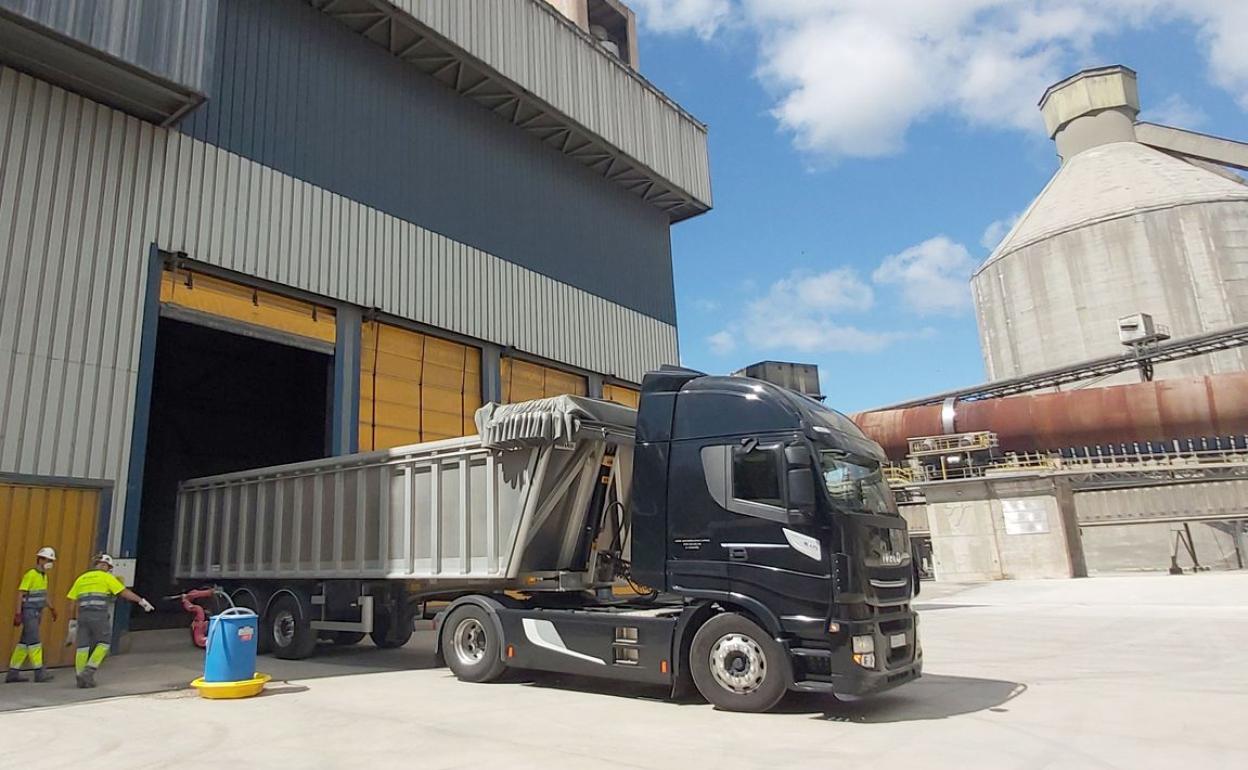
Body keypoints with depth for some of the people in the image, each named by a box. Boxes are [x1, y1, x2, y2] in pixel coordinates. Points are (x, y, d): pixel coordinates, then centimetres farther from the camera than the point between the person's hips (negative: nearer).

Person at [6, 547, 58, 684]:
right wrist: (18, 614, -20)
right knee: (34, 641, -9)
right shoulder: (30, 575, -14)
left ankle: (13, 673, 15)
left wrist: (51, 608, 20)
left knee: (24, 642, 10)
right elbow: (20, 594, -17)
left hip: (36, 613, 9)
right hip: (28, 612, -9)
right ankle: (39, 673, -8)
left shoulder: (43, 576, 13)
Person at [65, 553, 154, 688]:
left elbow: (74, 602, 16)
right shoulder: (106, 577, 4)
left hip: (82, 615, 5)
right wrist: (141, 601, 0)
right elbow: (124, 592, -2)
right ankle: (89, 671, -1)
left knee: (82, 646, 8)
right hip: (99, 615, -5)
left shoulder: (81, 578, 19)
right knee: (103, 643, 8)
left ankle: (81, 678, 11)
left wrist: (73, 620, 19)